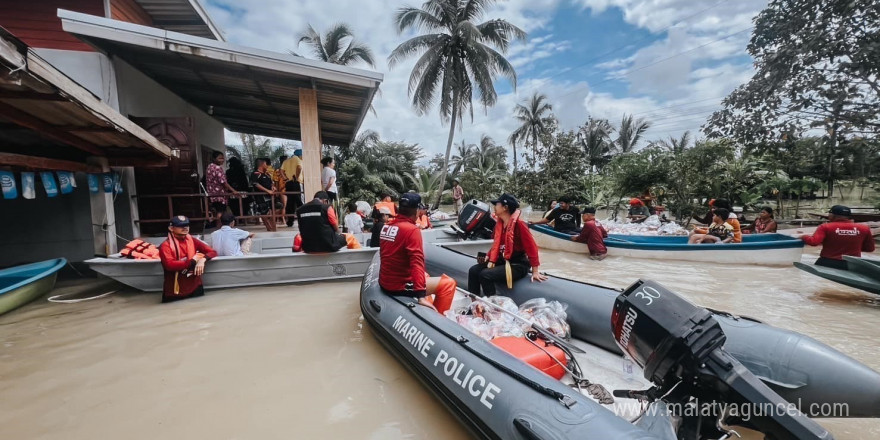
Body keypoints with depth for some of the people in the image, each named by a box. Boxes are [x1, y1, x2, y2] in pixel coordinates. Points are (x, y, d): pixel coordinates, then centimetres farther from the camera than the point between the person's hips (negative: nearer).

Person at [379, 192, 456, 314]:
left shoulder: (386, 226, 4)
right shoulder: (411, 229, -19)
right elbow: (417, 262, -27)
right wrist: (421, 296, -30)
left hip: (385, 282, 9)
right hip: (400, 286, -9)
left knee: (424, 275, 30)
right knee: (448, 283, -1)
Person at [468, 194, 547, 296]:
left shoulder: (519, 224, -18)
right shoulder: (499, 224, 7)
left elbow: (531, 247, -17)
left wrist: (535, 271, -15)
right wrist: (490, 258, 3)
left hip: (518, 265, -8)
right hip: (502, 261, 8)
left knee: (485, 275, -26)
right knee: (473, 270, -5)